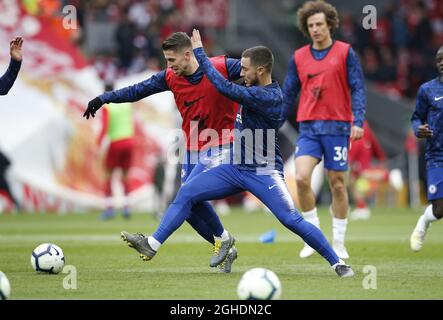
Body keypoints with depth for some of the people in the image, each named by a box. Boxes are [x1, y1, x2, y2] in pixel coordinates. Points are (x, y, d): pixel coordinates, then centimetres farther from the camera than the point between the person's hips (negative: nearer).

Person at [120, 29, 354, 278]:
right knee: (186, 194, -1)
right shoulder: (258, 89, 5)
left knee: (292, 219, -18)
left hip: (264, 171, -9)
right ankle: (152, 245, 0)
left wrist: (199, 51, -19)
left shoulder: (268, 97, -23)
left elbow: (224, 87, -27)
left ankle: (338, 263, -7)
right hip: (234, 166, 9)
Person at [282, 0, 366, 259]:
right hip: (308, 128, 2)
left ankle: (339, 244, 14)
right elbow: (289, 95, 14)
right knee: (302, 177, -16)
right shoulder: (299, 58, 9)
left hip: (337, 126, -2)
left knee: (337, 184, 2)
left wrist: (358, 121, -15)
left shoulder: (345, 53, 0)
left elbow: (357, 89, -2)